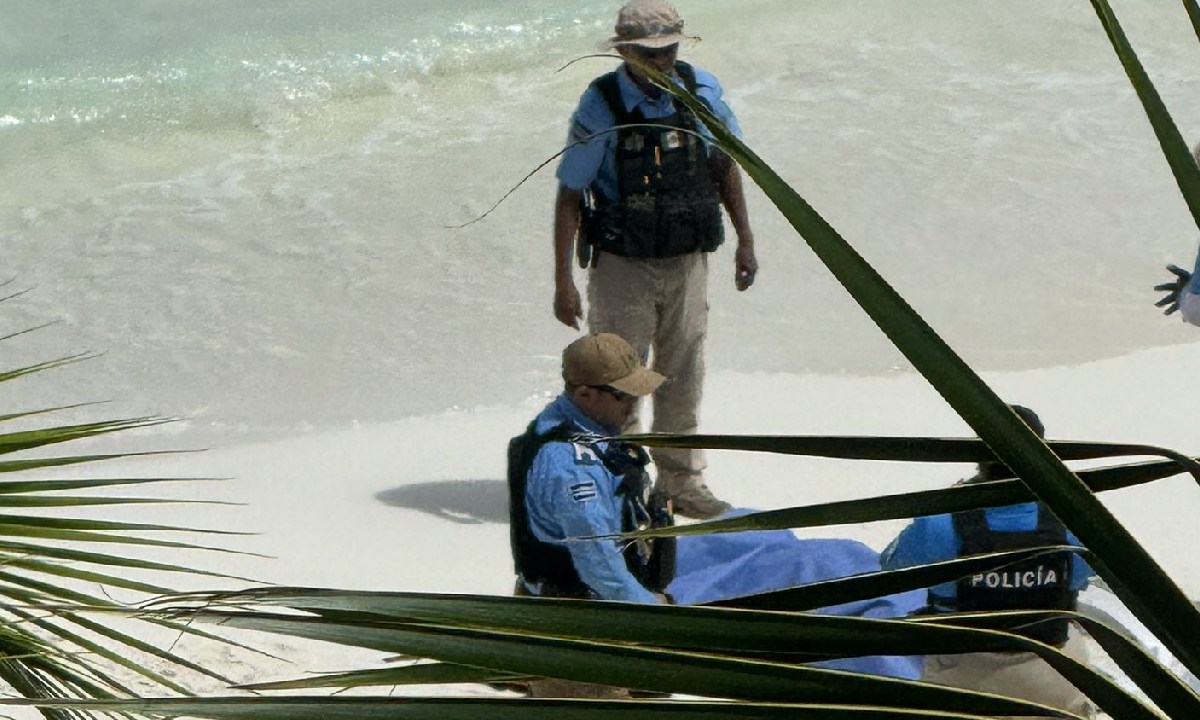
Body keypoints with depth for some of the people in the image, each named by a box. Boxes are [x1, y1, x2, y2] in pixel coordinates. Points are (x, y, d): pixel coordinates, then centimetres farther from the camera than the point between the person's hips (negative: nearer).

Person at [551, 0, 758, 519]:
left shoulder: (701, 92, -4)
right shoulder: (600, 106, -16)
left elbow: (724, 164, 12)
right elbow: (569, 194, -11)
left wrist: (744, 240, 11)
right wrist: (563, 280, -13)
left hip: (687, 262, 4)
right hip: (622, 266, -4)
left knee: (682, 378, 12)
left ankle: (681, 482, 25)